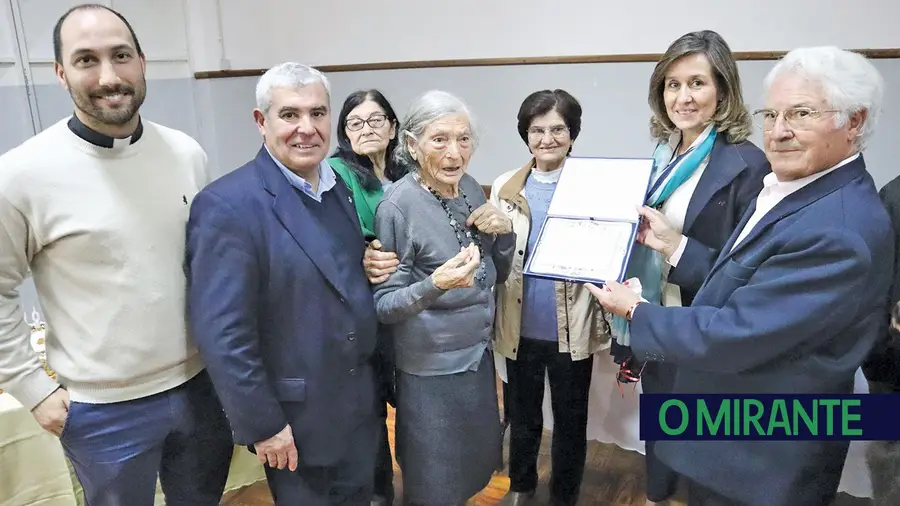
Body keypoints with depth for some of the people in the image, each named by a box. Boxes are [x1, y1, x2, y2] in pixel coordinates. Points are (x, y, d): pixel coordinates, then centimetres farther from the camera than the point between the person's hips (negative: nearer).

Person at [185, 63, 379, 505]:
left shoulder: (342, 186, 3)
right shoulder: (227, 206, -20)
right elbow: (221, 333, -21)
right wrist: (263, 423, -17)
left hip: (360, 405, 7)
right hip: (297, 420, -7)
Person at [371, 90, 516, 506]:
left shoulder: (471, 189, -1)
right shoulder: (398, 205, -20)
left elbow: (496, 275, 8)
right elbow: (383, 304, -17)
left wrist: (504, 232, -11)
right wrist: (435, 285, -35)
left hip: (477, 354, 6)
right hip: (430, 369, -6)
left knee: (476, 466, 23)